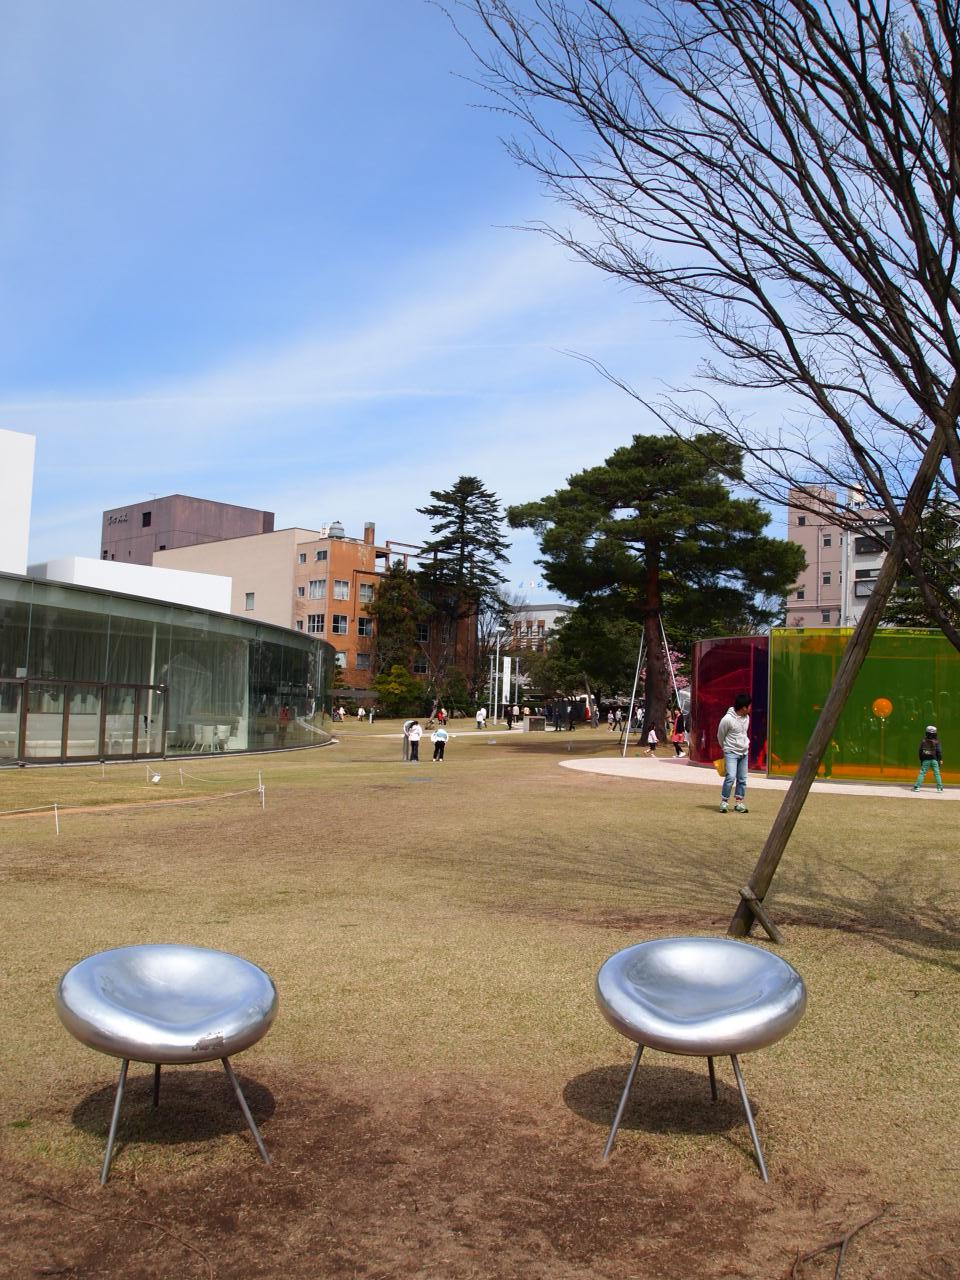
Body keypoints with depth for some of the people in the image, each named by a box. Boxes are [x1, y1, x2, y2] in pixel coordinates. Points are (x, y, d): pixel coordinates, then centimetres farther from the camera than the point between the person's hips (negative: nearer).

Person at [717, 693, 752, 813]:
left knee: (742, 779, 7)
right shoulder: (727, 719, -17)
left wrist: (746, 744, 16)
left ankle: (739, 803, 16)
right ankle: (724, 802, -5)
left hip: (744, 753, 7)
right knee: (731, 777, -17)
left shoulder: (746, 718, 3)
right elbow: (720, 736, -3)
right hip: (731, 753, -6)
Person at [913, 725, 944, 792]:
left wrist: (921, 760, 16)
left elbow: (920, 751, 6)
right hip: (934, 760, -1)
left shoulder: (923, 741, 1)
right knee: (937, 773, 6)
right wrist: (940, 759, 6)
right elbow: (939, 751, -4)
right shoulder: (936, 742, -5)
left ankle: (917, 786, -4)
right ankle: (939, 787, 5)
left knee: (922, 773, 2)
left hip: (925, 760, 1)